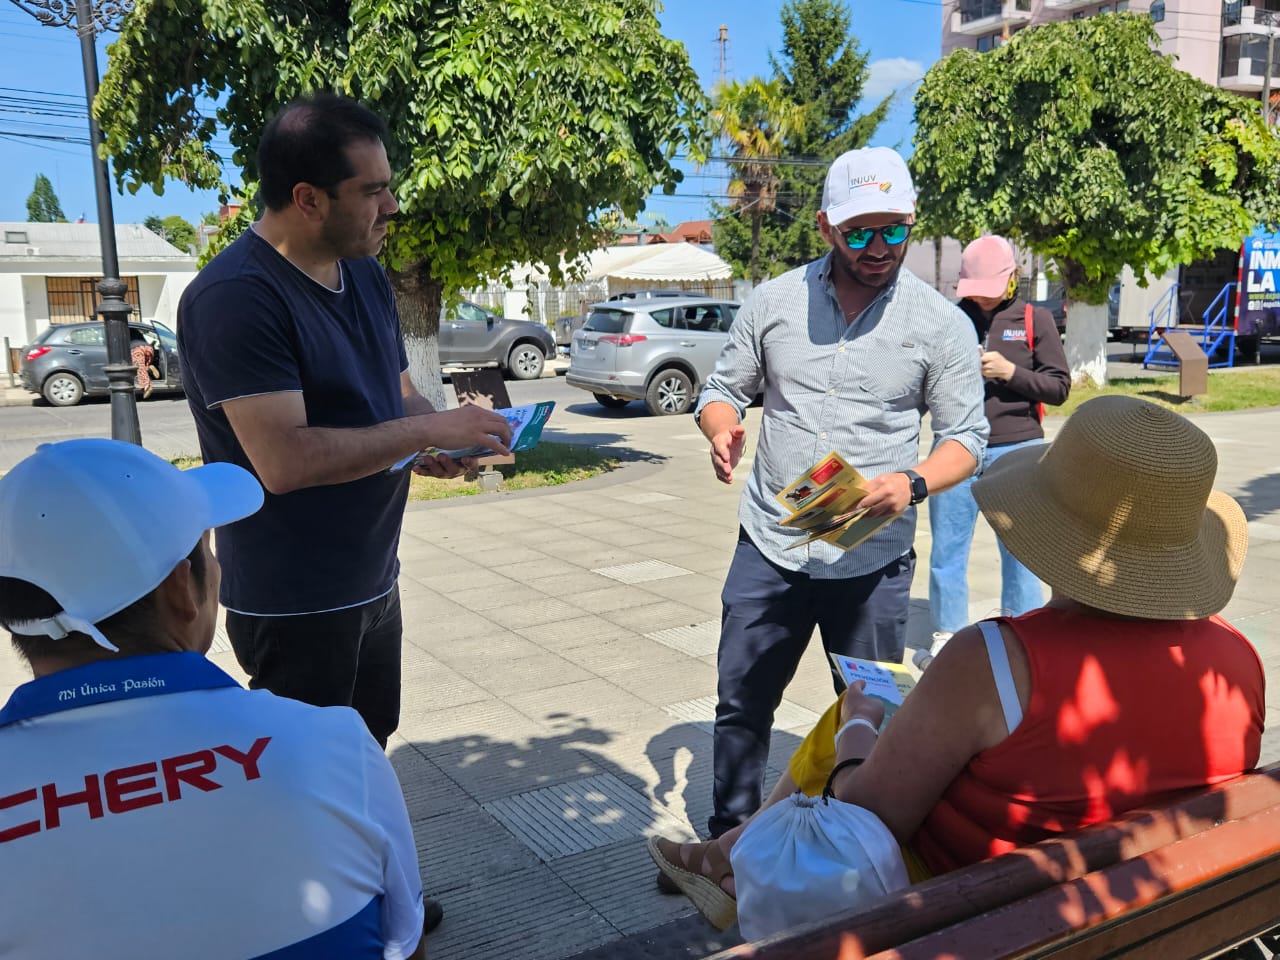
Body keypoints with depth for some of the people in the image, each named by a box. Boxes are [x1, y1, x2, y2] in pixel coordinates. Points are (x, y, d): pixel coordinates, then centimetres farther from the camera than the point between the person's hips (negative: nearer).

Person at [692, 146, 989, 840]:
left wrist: (914, 484, -21)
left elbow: (966, 436, 0)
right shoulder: (774, 300, 1)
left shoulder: (940, 324, -3)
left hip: (873, 559, -1)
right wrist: (722, 430, -15)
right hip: (769, 547, 2)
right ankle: (728, 838, 33)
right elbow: (722, 390, 10)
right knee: (740, 704, 12)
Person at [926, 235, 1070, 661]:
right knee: (946, 547, 6)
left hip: (1016, 449, -1)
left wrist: (1010, 372, -13)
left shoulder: (1035, 319, 4)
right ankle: (947, 635, 20)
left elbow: (1059, 386, 2)